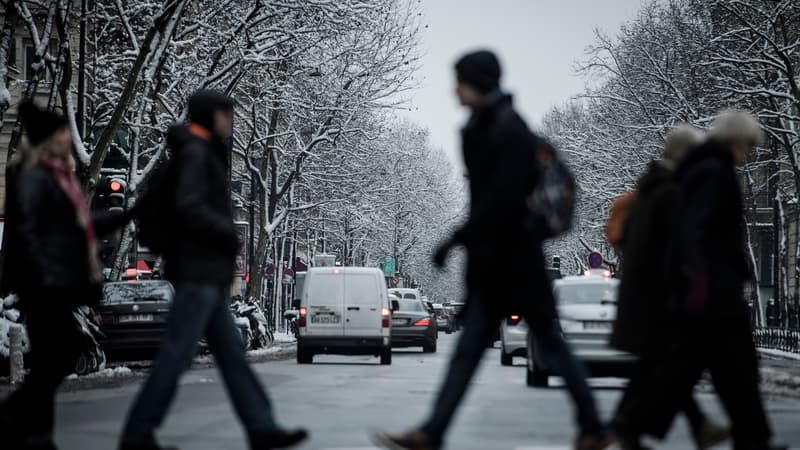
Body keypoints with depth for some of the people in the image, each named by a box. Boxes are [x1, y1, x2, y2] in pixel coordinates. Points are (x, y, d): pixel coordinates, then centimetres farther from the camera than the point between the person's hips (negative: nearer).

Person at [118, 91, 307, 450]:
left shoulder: (204, 153, 19)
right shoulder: (195, 152, -10)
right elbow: (190, 208, -23)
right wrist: (230, 235, -12)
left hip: (208, 273, 10)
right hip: (198, 271, -10)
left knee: (231, 353, 7)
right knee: (176, 354, -8)